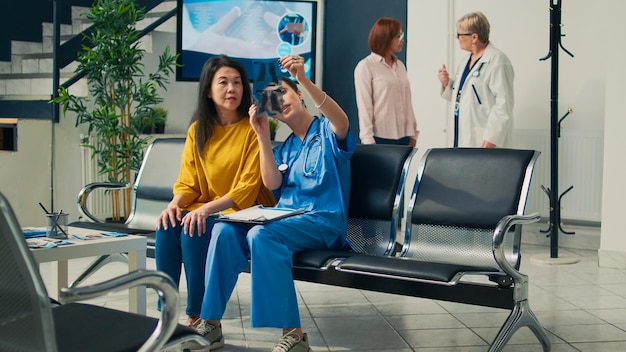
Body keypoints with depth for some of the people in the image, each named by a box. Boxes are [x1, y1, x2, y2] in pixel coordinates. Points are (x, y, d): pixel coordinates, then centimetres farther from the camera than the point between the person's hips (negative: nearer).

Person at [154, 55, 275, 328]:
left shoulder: (252, 129, -7)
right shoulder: (197, 130, 9)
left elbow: (248, 186, -13)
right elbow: (187, 182, 7)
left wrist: (207, 208, -25)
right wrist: (174, 204, -16)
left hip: (242, 212, -4)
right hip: (204, 210, 5)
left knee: (194, 231, -30)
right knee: (167, 227, -24)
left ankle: (197, 316, -17)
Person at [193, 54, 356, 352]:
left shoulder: (326, 131, 4)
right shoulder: (284, 148, 20)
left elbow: (341, 121, -22)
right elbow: (272, 183, 2)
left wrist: (304, 79, -34)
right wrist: (262, 135, -5)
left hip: (323, 221, -6)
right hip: (285, 216, 6)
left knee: (261, 234, -34)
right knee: (225, 230, -21)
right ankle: (211, 324, -18)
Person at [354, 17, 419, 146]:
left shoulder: (400, 66, 14)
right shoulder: (365, 67, -4)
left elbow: (407, 103, 13)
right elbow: (364, 106, -8)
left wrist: (412, 135, 8)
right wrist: (369, 141, -13)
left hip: (403, 137, 5)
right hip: (379, 138, -5)